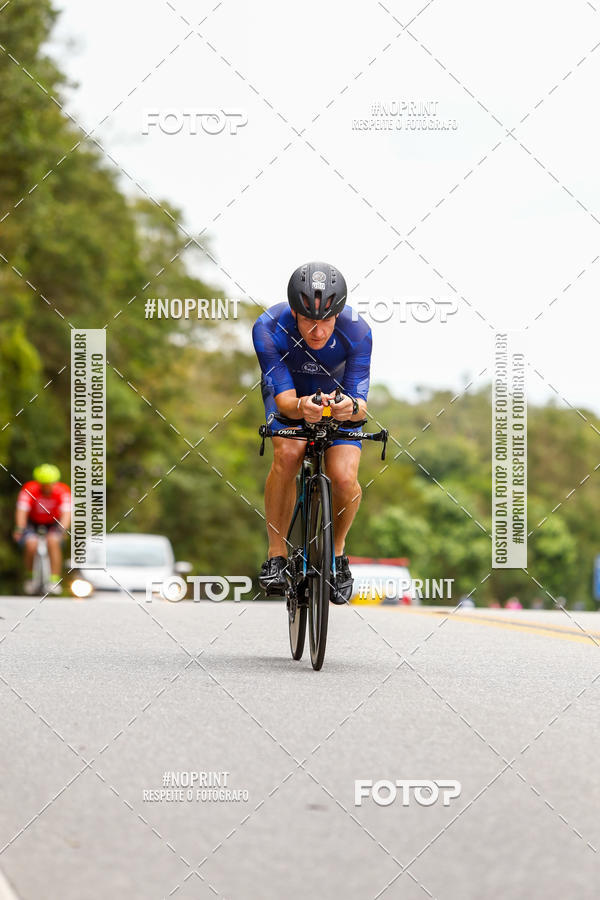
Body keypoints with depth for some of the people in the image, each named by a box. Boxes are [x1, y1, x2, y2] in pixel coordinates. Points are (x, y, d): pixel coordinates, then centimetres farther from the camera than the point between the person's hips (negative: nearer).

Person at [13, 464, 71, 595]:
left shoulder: (63, 491, -22)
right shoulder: (29, 490, -23)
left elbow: (66, 513, -31)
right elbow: (22, 511, -30)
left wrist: (62, 530, -49)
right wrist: (19, 529, -47)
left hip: (53, 525, 0)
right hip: (32, 523, 0)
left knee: (53, 541, -31)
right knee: (31, 545, -28)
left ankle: (55, 581, -26)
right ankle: (29, 577, -1)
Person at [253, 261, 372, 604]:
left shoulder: (356, 331, -33)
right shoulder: (269, 328, -34)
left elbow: (361, 403, -32)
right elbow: (284, 399, -34)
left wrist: (352, 407, -57)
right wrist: (301, 407, -58)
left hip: (340, 396, 0)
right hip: (289, 393, 0)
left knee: (344, 479, -22)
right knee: (288, 454, -32)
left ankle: (338, 551, 8)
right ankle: (277, 556, -17)